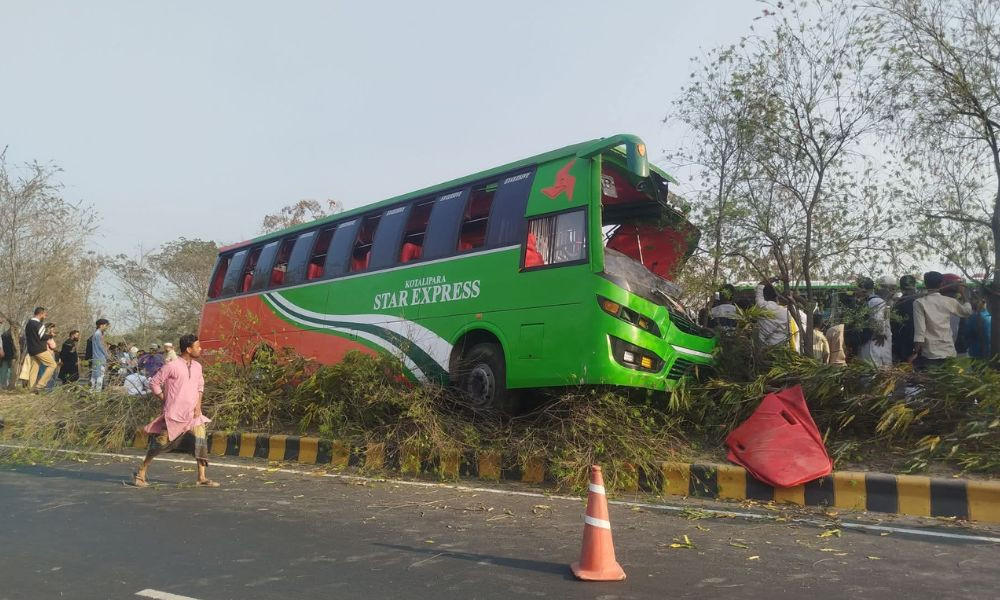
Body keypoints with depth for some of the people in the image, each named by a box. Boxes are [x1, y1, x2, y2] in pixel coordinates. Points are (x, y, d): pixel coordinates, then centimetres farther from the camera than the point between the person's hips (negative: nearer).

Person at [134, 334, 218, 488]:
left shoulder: (197, 366, 7)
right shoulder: (172, 366, -13)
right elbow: (154, 383, -6)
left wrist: (198, 404, 8)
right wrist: (166, 401, -5)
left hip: (192, 414, 6)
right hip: (174, 415, -6)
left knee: (201, 441, -2)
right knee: (161, 443, 2)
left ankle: (202, 478, 3)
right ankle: (141, 473, 23)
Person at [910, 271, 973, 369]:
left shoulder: (919, 303, -10)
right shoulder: (949, 301, 3)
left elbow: (920, 331, -15)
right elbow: (967, 311, 24)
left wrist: (915, 353, -9)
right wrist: (964, 294, 38)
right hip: (949, 353, 4)